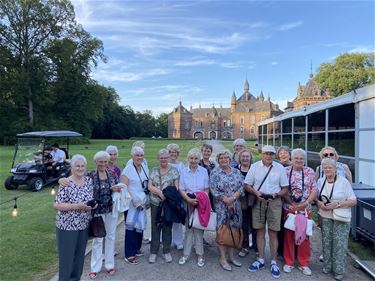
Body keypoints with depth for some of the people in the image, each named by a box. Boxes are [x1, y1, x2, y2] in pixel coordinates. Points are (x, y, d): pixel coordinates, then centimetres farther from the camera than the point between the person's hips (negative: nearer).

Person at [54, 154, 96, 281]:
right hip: (67, 226, -5)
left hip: (83, 226, 6)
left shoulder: (89, 181, 1)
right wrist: (77, 206, -25)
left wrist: (92, 204, -10)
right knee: (67, 257, 7)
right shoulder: (66, 184, -16)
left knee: (79, 256, 17)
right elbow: (56, 205, -17)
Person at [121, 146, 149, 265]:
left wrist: (145, 199, 6)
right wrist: (133, 199, -19)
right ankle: (129, 255, 9)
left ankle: (136, 249, 31)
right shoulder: (128, 169, -11)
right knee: (131, 227, -2)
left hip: (142, 203, 6)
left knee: (140, 225, 13)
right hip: (131, 203, -6)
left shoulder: (145, 168, 8)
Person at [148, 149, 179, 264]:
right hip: (155, 203, 1)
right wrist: (159, 192, -17)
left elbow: (176, 187, -3)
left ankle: (167, 251, 23)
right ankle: (153, 252, 21)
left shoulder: (174, 170, 2)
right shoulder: (154, 170, 7)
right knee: (155, 227, 7)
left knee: (167, 227, 8)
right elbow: (149, 186, -1)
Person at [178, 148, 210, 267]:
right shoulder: (184, 171, 0)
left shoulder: (204, 171, 1)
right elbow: (181, 189, -2)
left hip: (201, 204, 0)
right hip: (188, 203, 0)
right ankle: (186, 254, 20)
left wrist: (203, 199, -11)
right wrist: (189, 199, -17)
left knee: (199, 228, 4)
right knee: (188, 228, 7)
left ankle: (200, 255, 17)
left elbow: (207, 189, 4)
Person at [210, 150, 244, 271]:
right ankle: (223, 259, 12)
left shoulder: (236, 171, 9)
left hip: (235, 205, 4)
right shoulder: (215, 173, -3)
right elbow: (213, 189, -10)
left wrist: (233, 197, -13)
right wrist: (226, 200, -15)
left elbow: (242, 186, 2)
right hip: (221, 206, -4)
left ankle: (231, 256, 25)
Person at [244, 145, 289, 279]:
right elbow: (247, 185, 3)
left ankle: (273, 262, 18)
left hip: (274, 202, -1)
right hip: (258, 201, 1)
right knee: (260, 231, 10)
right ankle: (261, 259, 24)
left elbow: (285, 189, 4)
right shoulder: (254, 166, -1)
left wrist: (276, 194, -15)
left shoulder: (280, 168, -1)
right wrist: (256, 193, -15)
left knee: (273, 233, 4)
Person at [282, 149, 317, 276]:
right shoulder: (285, 171, -1)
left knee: (305, 236, 8)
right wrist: (292, 203, -10)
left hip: (305, 209, 1)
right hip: (289, 208, -1)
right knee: (289, 235, 6)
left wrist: (306, 203, -11)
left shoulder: (310, 172, 4)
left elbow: (314, 190, 2)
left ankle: (304, 264, 23)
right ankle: (288, 262, 20)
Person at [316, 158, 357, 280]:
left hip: (341, 218, -3)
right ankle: (327, 266, 22)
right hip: (325, 216, 4)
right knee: (326, 241, 7)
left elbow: (353, 201, -8)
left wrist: (337, 204, -20)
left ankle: (339, 271, 12)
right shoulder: (320, 181, 4)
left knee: (339, 243, -1)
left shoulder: (344, 182, -9)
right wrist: (319, 203, -9)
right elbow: (315, 196, 12)